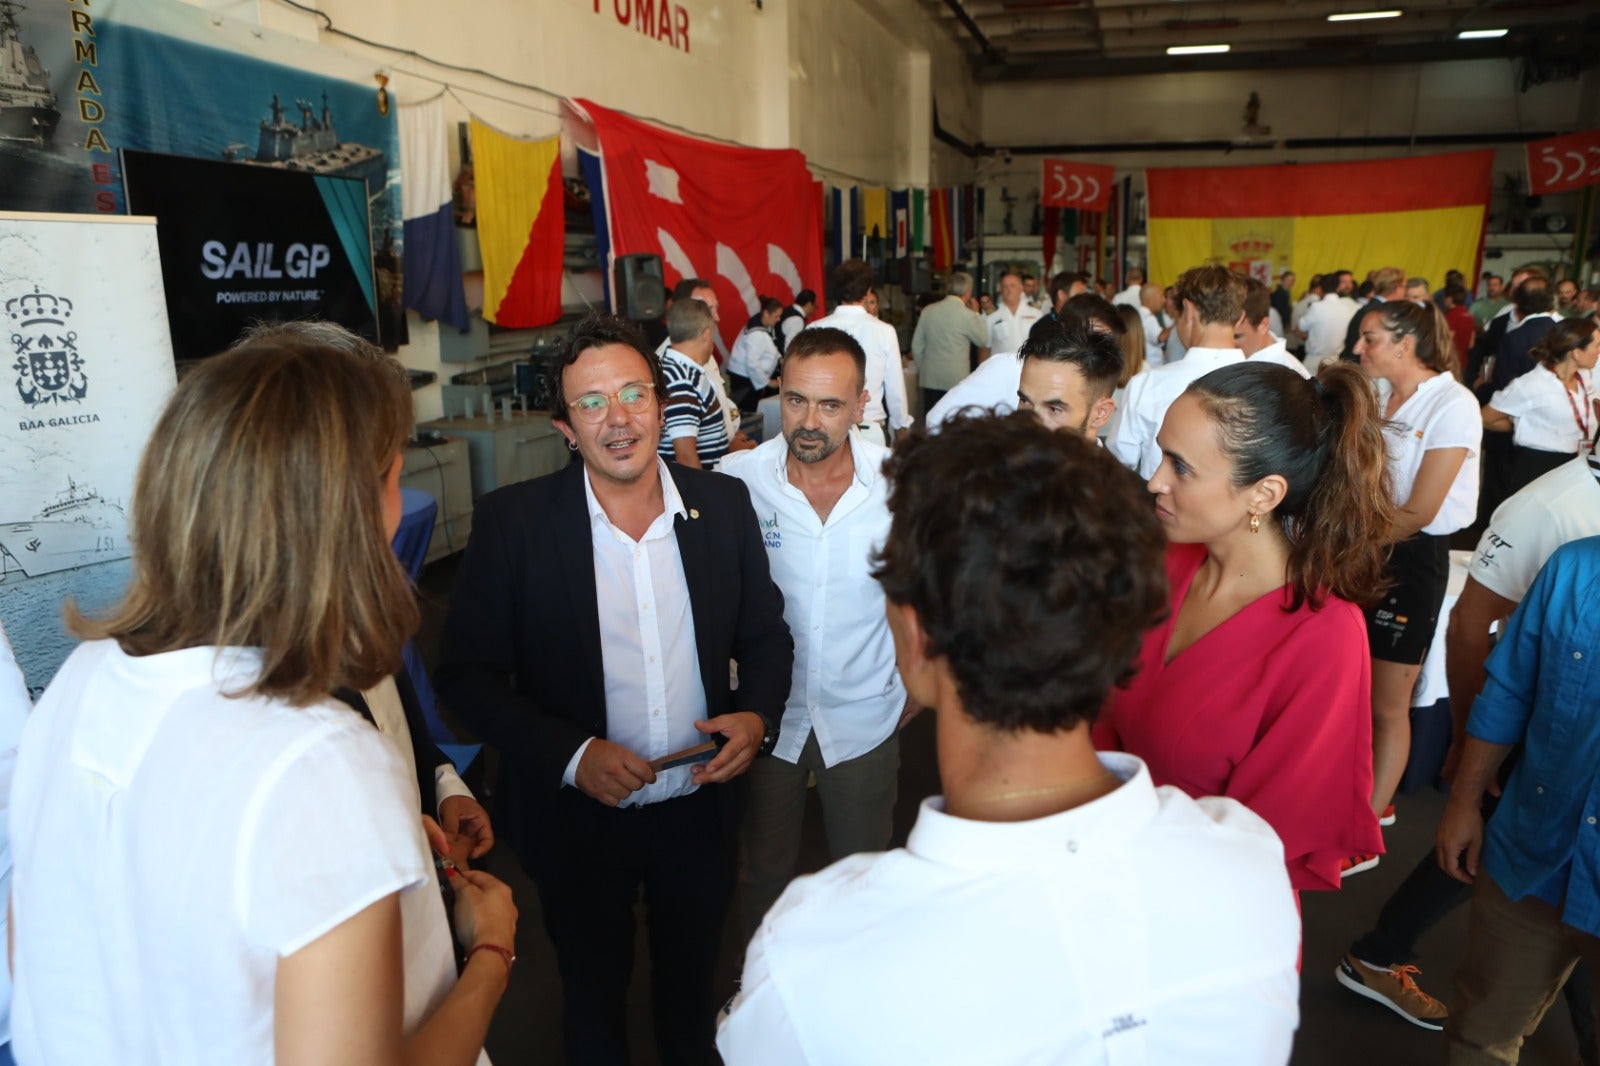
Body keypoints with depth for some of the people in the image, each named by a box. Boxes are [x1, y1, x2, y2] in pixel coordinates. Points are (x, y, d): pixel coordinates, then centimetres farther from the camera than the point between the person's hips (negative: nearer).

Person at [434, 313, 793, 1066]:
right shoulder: (512, 521, -15)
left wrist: (758, 715, -16)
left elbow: (766, 634, 3)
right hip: (580, 820, -2)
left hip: (700, 809, 3)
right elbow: (465, 674, -12)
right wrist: (571, 755, -24)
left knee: (693, 983, 27)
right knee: (593, 997, 23)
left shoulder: (724, 504, -7)